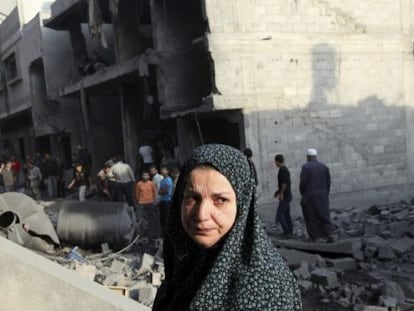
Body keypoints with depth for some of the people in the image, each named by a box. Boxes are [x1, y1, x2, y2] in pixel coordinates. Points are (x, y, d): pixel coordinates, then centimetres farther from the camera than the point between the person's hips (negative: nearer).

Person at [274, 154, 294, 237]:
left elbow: (285, 183, -24)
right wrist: (278, 191, 27)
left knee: (279, 214, -10)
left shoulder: (282, 170, -16)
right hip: (287, 195, 10)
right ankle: (290, 231, 17)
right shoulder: (286, 169, 14)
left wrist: (281, 193, -20)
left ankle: (286, 231, -10)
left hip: (284, 196, -10)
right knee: (286, 214, 13)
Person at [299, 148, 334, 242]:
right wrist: (326, 195, 13)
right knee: (324, 215, 8)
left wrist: (302, 193, 1)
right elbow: (328, 182, 4)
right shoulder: (324, 167, 4)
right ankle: (329, 235, -6)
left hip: (309, 196, -4)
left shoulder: (305, 167, -10)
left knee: (311, 216, 7)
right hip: (322, 196, 4)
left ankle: (313, 237, 12)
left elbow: (303, 182, -15)